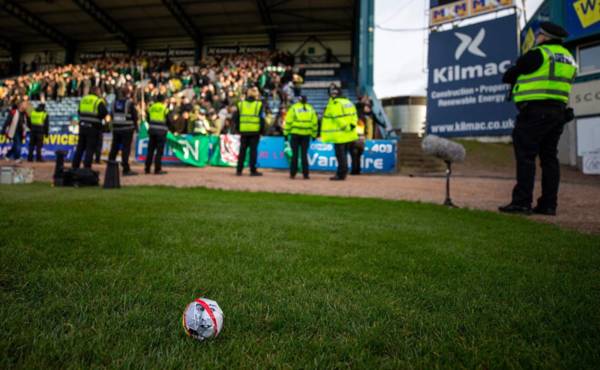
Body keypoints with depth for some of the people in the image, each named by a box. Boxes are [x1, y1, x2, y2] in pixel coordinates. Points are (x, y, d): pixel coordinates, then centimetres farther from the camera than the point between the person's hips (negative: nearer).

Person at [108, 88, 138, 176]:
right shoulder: (130, 102, -7)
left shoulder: (115, 102, 9)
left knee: (114, 148, 12)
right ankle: (126, 169, -6)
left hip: (116, 128, 5)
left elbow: (112, 115, 12)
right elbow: (134, 115, -4)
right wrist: (136, 126, 8)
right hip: (127, 129, -5)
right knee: (126, 148, -5)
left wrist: (113, 125, 20)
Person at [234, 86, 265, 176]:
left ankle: (239, 170, 11)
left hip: (244, 131, 3)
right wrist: (262, 130, 4)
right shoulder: (259, 104, -3)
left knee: (242, 150, 9)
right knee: (253, 150, 0)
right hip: (255, 131, -3)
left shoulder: (240, 104, 7)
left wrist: (238, 128, 16)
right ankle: (253, 170, 0)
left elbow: (236, 118, 9)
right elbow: (262, 118, -4)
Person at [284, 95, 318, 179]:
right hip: (306, 135, 2)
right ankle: (305, 174, 5)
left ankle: (292, 173, 8)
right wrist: (314, 134, 14)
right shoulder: (311, 109, 8)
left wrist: (286, 133, 1)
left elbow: (288, 121, -3)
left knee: (295, 154, 4)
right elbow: (315, 123, 8)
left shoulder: (293, 108, 0)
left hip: (295, 134, -2)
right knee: (304, 154, 6)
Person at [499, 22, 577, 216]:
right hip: (558, 111, 8)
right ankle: (548, 205, 8)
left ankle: (522, 202, -13)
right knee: (549, 158, 8)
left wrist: (512, 78, 23)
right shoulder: (569, 58, 20)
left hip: (535, 111, -8)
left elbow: (508, 76, 2)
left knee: (525, 156, -9)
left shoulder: (538, 54, -5)